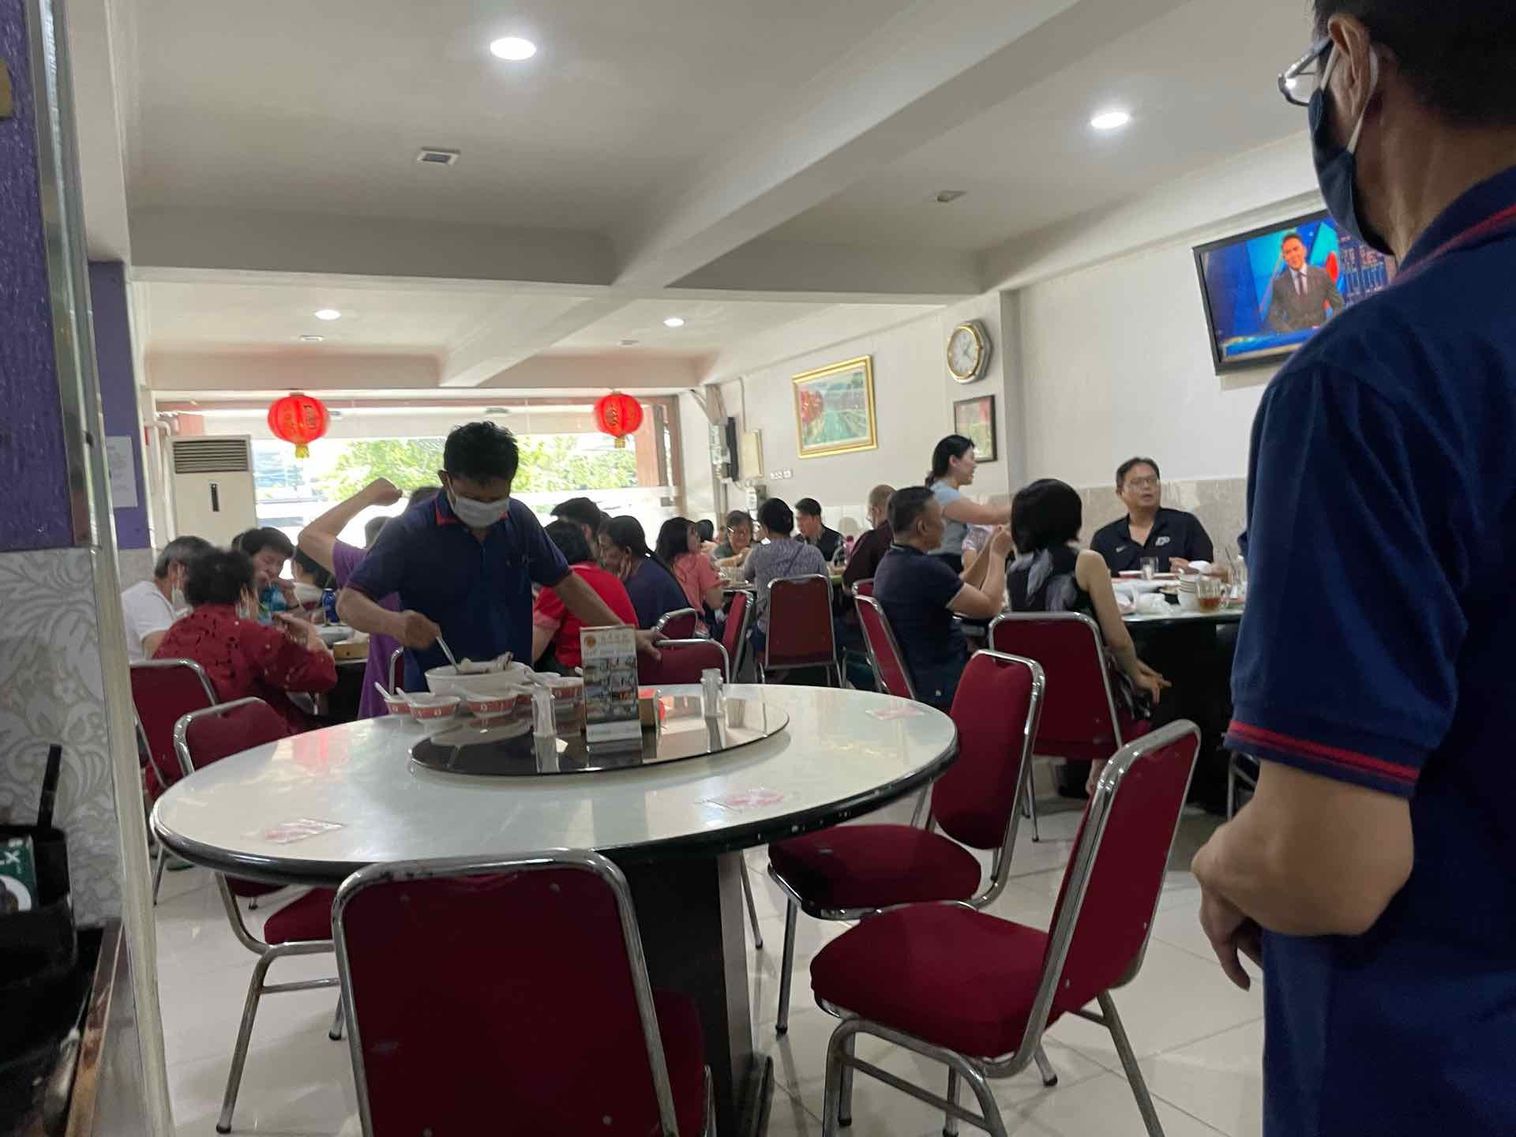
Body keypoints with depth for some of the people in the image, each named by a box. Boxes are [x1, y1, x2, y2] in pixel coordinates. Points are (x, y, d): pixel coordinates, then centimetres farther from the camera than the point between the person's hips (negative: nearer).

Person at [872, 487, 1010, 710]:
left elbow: (962, 592, 13)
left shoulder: (890, 562, 5)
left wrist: (989, 551, 9)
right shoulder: (924, 569, -26)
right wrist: (998, 554, -5)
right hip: (941, 687, -9)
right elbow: (990, 606, -18)